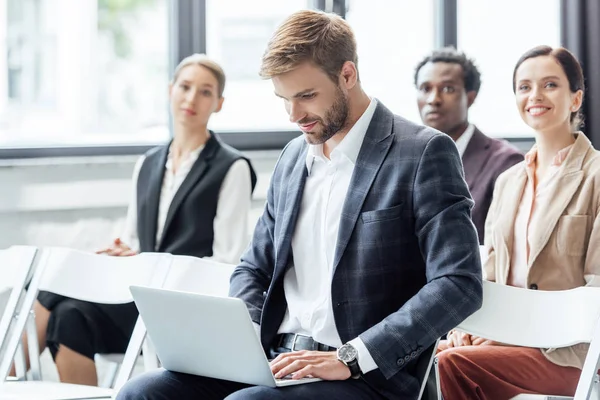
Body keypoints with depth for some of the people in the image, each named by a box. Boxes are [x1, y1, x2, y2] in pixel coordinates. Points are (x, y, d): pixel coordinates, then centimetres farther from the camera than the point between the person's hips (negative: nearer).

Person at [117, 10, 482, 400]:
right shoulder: (293, 157, 17)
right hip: (277, 361, 7)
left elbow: (459, 284, -15)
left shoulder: (423, 153, -6)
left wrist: (349, 358, -22)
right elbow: (254, 268, 25)